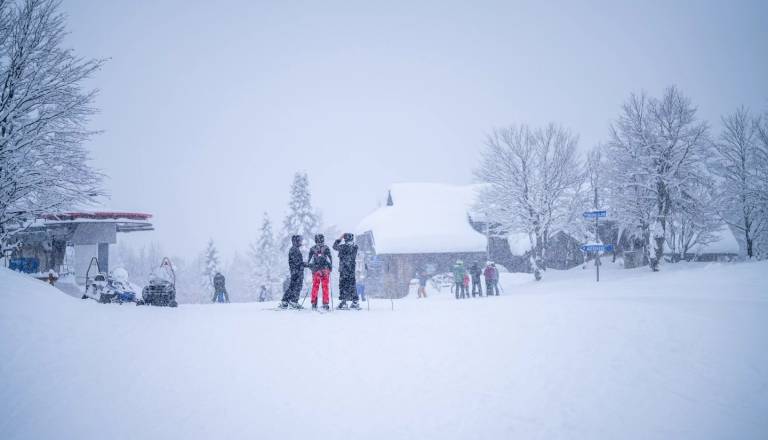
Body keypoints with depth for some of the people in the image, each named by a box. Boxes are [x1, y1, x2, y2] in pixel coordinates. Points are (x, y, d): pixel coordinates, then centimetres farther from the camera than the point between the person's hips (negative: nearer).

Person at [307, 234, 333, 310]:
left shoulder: (312, 248, 4)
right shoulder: (326, 248, -1)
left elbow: (309, 259, 7)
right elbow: (330, 258, -2)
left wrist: (310, 266, 21)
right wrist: (330, 266, 11)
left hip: (315, 269, 2)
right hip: (325, 269, -1)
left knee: (315, 286, 7)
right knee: (325, 287, 2)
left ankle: (314, 304, 4)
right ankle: (325, 304, 0)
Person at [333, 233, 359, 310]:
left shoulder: (343, 247, -12)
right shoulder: (355, 247, 0)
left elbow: (335, 246, 6)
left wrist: (339, 238, 14)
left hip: (343, 269, -5)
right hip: (352, 269, 5)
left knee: (343, 285, 1)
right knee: (352, 285, 11)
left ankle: (343, 302, -3)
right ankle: (355, 302, 11)